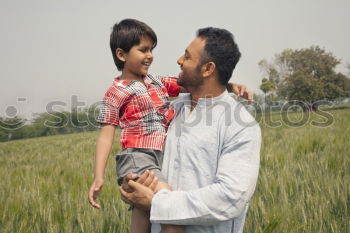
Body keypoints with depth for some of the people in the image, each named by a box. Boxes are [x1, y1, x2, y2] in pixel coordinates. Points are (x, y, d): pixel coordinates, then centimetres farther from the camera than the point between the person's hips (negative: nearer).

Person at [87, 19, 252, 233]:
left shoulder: (157, 82, 14)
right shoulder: (117, 92, -3)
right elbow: (106, 135, -6)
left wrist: (228, 85, -2)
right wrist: (99, 177, -13)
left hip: (160, 162, 7)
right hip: (138, 160, -7)